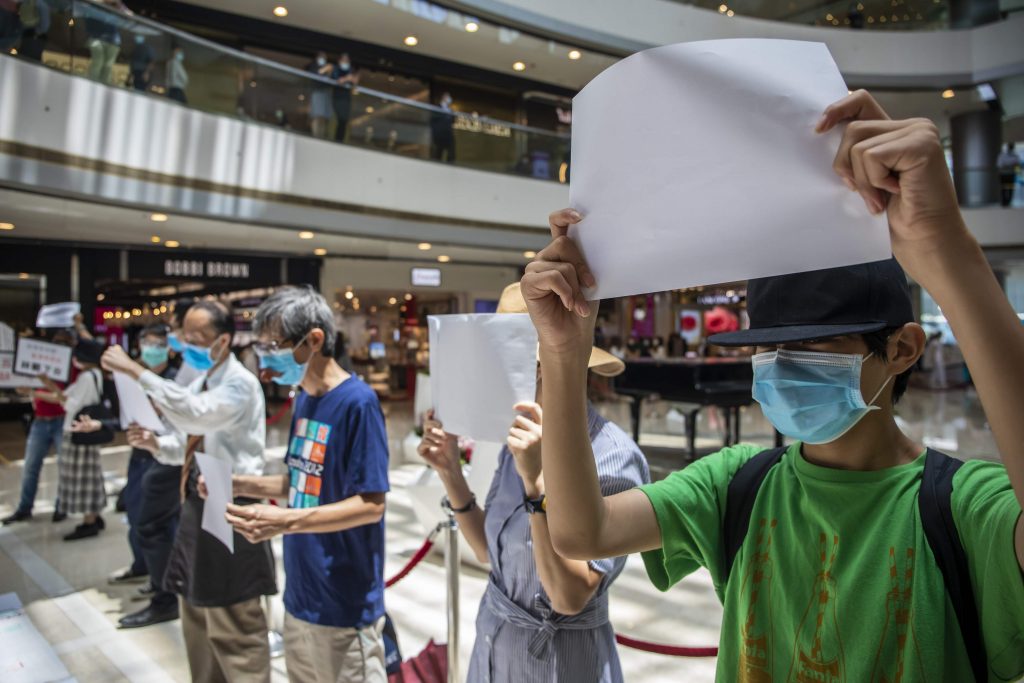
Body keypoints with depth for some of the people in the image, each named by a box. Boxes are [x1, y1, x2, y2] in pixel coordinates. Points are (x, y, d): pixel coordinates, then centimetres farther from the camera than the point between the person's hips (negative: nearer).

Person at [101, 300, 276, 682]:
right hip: (198, 503, 9)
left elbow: (196, 414, -35)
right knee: (197, 618, 22)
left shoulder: (240, 384, -17)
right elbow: (193, 446, 16)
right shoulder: (200, 383, 11)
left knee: (233, 626, -1)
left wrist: (136, 371, -30)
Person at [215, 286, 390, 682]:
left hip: (345, 604, -8)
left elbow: (371, 505, -21)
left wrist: (286, 521, -30)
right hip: (300, 596, 8)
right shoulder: (303, 399, 6)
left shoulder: (357, 402, -20)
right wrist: (240, 485, 0)